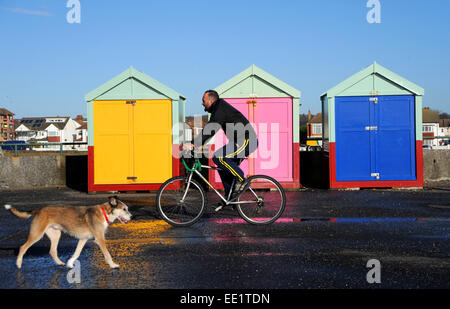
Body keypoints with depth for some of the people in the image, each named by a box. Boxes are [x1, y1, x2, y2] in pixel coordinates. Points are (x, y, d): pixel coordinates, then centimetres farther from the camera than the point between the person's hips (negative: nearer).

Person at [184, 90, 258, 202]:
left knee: (218, 157, -22)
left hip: (247, 141, -11)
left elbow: (209, 130, -26)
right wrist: (195, 144, 20)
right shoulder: (219, 108, 19)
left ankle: (241, 180, -11)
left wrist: (193, 144, -30)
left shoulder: (220, 109, -14)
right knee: (223, 167, 10)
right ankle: (230, 197, 15)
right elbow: (208, 130, 25)